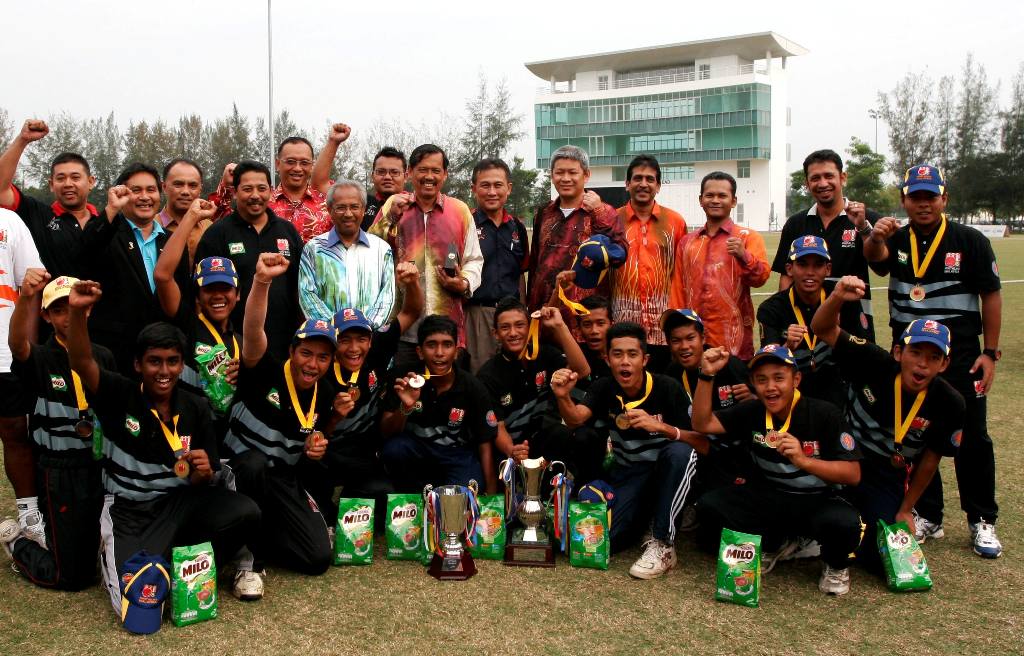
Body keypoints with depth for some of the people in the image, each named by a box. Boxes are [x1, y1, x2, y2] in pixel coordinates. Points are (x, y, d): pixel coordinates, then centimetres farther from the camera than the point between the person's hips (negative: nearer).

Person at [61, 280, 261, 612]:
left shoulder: (196, 408, 3)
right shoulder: (119, 395, -5)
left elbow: (206, 480, 6)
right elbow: (81, 362, -25)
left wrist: (204, 473, -20)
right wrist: (78, 311, -43)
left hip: (182, 501, 3)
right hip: (129, 509, -3)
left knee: (246, 512, -26)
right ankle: (112, 553, 14)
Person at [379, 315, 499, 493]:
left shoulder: (473, 388, -12)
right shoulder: (405, 378, -13)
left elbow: (485, 443, -5)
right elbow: (386, 432, -14)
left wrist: (491, 494, -12)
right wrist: (405, 407, -35)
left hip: (457, 453, -1)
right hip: (416, 448, 2)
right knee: (393, 449, -31)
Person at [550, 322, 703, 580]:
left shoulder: (668, 388, -16)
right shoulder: (604, 389, -5)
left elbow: (703, 445, -20)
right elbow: (576, 419, -24)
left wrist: (662, 427, -36)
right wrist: (562, 397, -47)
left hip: (668, 471, -2)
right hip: (628, 473, 3)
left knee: (680, 452, -37)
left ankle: (663, 545, -25)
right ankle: (646, 516, 14)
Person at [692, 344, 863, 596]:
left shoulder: (825, 414, -14)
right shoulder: (752, 411, -2)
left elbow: (853, 474, -18)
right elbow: (702, 423, -8)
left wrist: (804, 461, -35)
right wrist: (706, 375, -20)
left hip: (816, 500, -3)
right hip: (766, 497, 4)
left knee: (844, 523, -37)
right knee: (709, 506, -19)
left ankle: (835, 565, 1)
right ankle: (772, 544, 6)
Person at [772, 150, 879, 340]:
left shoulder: (868, 219, -1)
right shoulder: (796, 224, 7)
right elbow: (787, 276, 7)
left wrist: (863, 227, -27)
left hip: (854, 323, -2)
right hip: (805, 323, 2)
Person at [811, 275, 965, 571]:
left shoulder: (949, 404, -15)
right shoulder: (876, 364, -19)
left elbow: (930, 460, -3)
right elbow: (825, 330, -19)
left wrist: (905, 510, 4)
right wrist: (837, 299, -41)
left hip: (888, 480, 1)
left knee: (883, 558, -8)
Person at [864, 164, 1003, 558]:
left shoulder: (970, 241, -3)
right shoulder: (895, 241, 2)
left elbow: (991, 296, -1)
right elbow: (877, 261, -22)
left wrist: (990, 352, -6)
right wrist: (876, 238, -45)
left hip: (960, 355, -2)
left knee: (972, 440, 4)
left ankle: (982, 522, 18)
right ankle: (927, 517, 23)